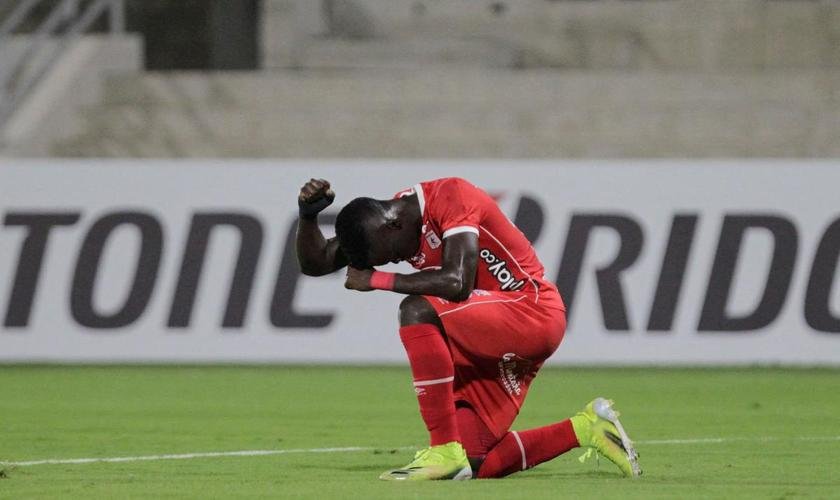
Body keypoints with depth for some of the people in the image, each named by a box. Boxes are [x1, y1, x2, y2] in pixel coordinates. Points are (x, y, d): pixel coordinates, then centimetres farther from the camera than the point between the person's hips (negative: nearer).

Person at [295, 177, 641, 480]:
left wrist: (377, 280, -23)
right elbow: (314, 263, 9)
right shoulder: (379, 222, 5)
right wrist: (309, 214, -10)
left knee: (417, 311, -31)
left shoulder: (449, 198, -18)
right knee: (473, 464, 0)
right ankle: (585, 429, 16)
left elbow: (457, 284, -30)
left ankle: (444, 450, -30)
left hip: (534, 313, -10)